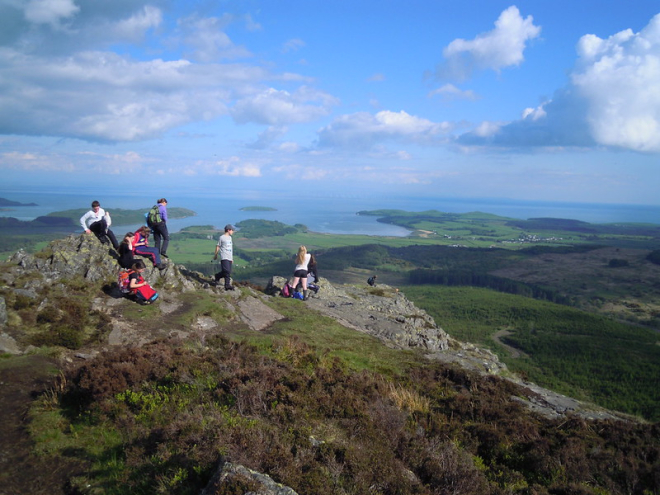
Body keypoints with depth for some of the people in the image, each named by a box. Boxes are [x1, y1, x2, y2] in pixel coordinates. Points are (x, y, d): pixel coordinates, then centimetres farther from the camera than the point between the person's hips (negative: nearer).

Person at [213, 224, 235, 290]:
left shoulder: (230, 237, 21)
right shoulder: (222, 237, -2)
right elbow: (218, 247, 4)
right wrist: (215, 255, 7)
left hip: (229, 258, 8)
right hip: (224, 257, -8)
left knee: (228, 272, 7)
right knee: (227, 271, -16)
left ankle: (217, 276, 29)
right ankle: (227, 285, -13)